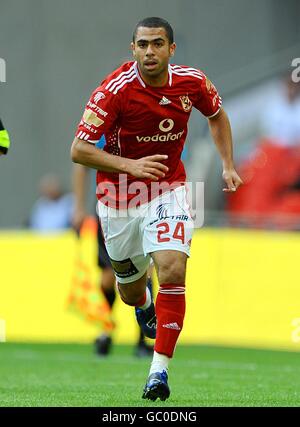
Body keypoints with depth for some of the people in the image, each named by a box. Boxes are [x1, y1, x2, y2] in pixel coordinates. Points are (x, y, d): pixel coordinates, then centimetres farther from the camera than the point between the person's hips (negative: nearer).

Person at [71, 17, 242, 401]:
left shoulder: (192, 82, -10)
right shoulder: (115, 90, -21)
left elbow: (216, 115, 14)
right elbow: (78, 150, -20)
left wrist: (228, 164, 5)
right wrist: (130, 165, -32)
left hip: (168, 190, 1)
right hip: (119, 197, -1)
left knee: (172, 272, -22)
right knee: (131, 292, 14)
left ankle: (160, 370, -16)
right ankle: (144, 306, 55)